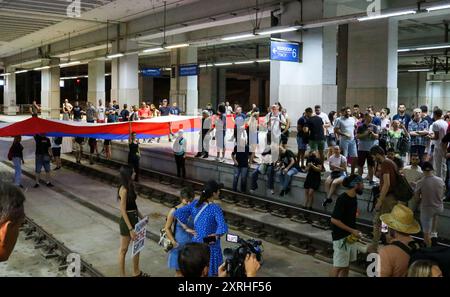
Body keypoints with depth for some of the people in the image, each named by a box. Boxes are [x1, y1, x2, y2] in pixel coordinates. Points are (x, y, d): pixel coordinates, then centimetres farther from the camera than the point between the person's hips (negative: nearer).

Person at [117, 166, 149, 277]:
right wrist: (130, 229, -22)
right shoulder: (124, 190, -21)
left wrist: (141, 217, 16)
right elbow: (123, 211, -22)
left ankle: (136, 272, 35)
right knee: (124, 249, 5)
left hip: (134, 219, 10)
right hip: (126, 221, -9)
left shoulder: (129, 187, 6)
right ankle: (122, 275, 18)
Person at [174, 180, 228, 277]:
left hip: (196, 243, 6)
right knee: (212, 273, 13)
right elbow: (223, 228, -34)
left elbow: (178, 213, -7)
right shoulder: (215, 208, -22)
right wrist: (215, 237, -16)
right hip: (210, 247, -6)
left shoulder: (195, 203, -6)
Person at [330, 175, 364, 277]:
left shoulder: (354, 198, 4)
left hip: (350, 236, 9)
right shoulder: (342, 199, -22)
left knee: (347, 264, 18)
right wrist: (352, 230, -21)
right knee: (338, 266, -1)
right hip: (341, 237, -9)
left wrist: (354, 231, 7)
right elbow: (334, 220, -23)